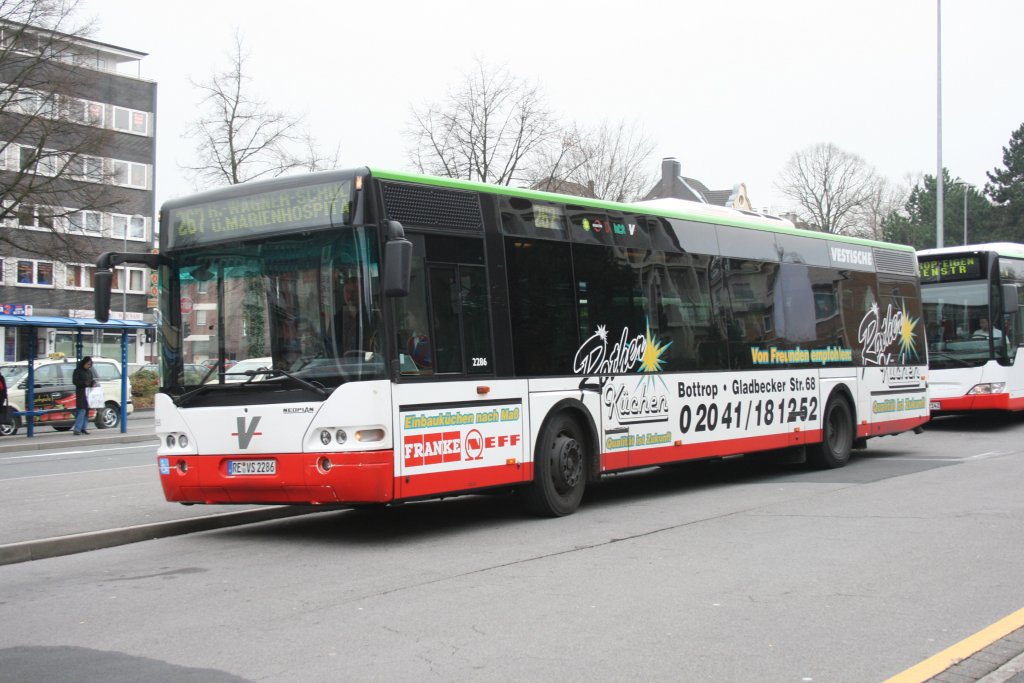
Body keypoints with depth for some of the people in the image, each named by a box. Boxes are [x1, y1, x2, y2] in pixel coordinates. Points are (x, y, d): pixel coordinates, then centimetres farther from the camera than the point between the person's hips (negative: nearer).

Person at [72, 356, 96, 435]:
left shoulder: (89, 371, 17)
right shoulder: (77, 371, -2)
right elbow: (74, 381, -9)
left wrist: (93, 383, 1)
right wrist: (84, 383, -21)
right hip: (81, 393, -7)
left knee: (87, 411, 5)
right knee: (82, 410, -15)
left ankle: (83, 428, 10)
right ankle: (77, 429, -18)